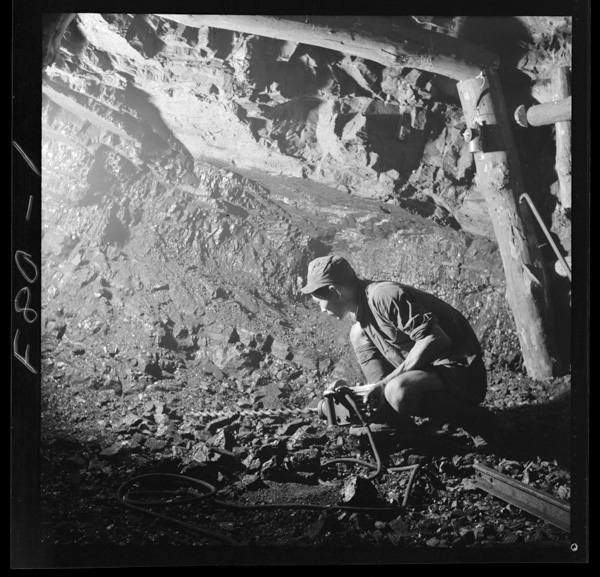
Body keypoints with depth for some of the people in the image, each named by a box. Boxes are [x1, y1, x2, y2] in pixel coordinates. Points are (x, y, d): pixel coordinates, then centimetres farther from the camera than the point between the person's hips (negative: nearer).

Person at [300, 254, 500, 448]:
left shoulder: (384, 295, -22)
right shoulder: (360, 308, 7)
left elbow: (436, 340, -29)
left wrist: (385, 383, -26)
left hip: (460, 370, -9)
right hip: (427, 366, 9)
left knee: (399, 391, -37)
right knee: (358, 333, 5)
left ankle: (476, 420, -9)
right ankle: (392, 419, 7)